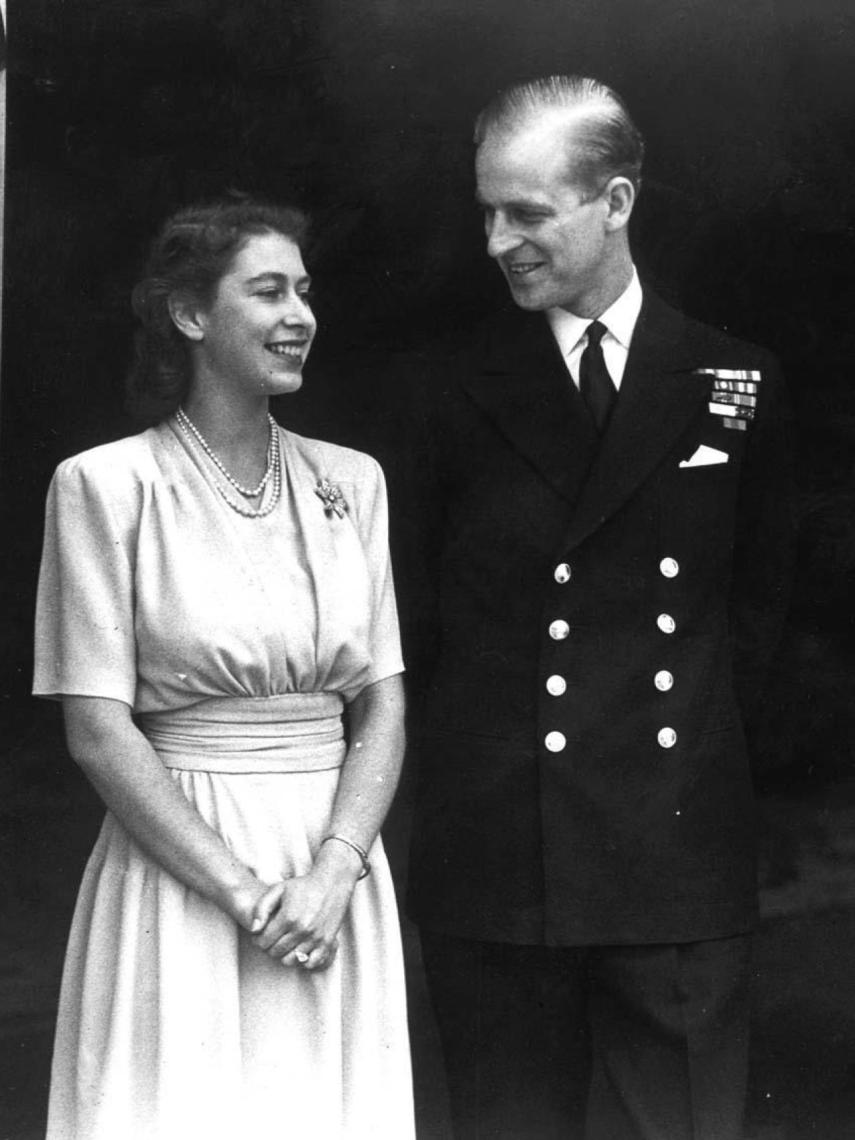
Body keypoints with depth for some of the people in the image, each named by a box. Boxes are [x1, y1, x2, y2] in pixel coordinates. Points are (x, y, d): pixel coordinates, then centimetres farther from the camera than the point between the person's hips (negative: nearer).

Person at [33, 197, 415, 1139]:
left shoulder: (351, 481, 8)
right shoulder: (106, 485, -5)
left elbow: (382, 704, 6)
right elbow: (97, 731, -9)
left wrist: (333, 872, -10)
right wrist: (242, 891, -13)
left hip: (336, 867, 4)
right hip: (180, 874, -4)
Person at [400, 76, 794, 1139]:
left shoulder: (737, 384, 4)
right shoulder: (452, 384, 1)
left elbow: (757, 595, 12)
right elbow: (418, 610, 6)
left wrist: (692, 728, 5)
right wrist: (478, 754, 2)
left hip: (677, 849, 1)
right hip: (493, 852, 0)